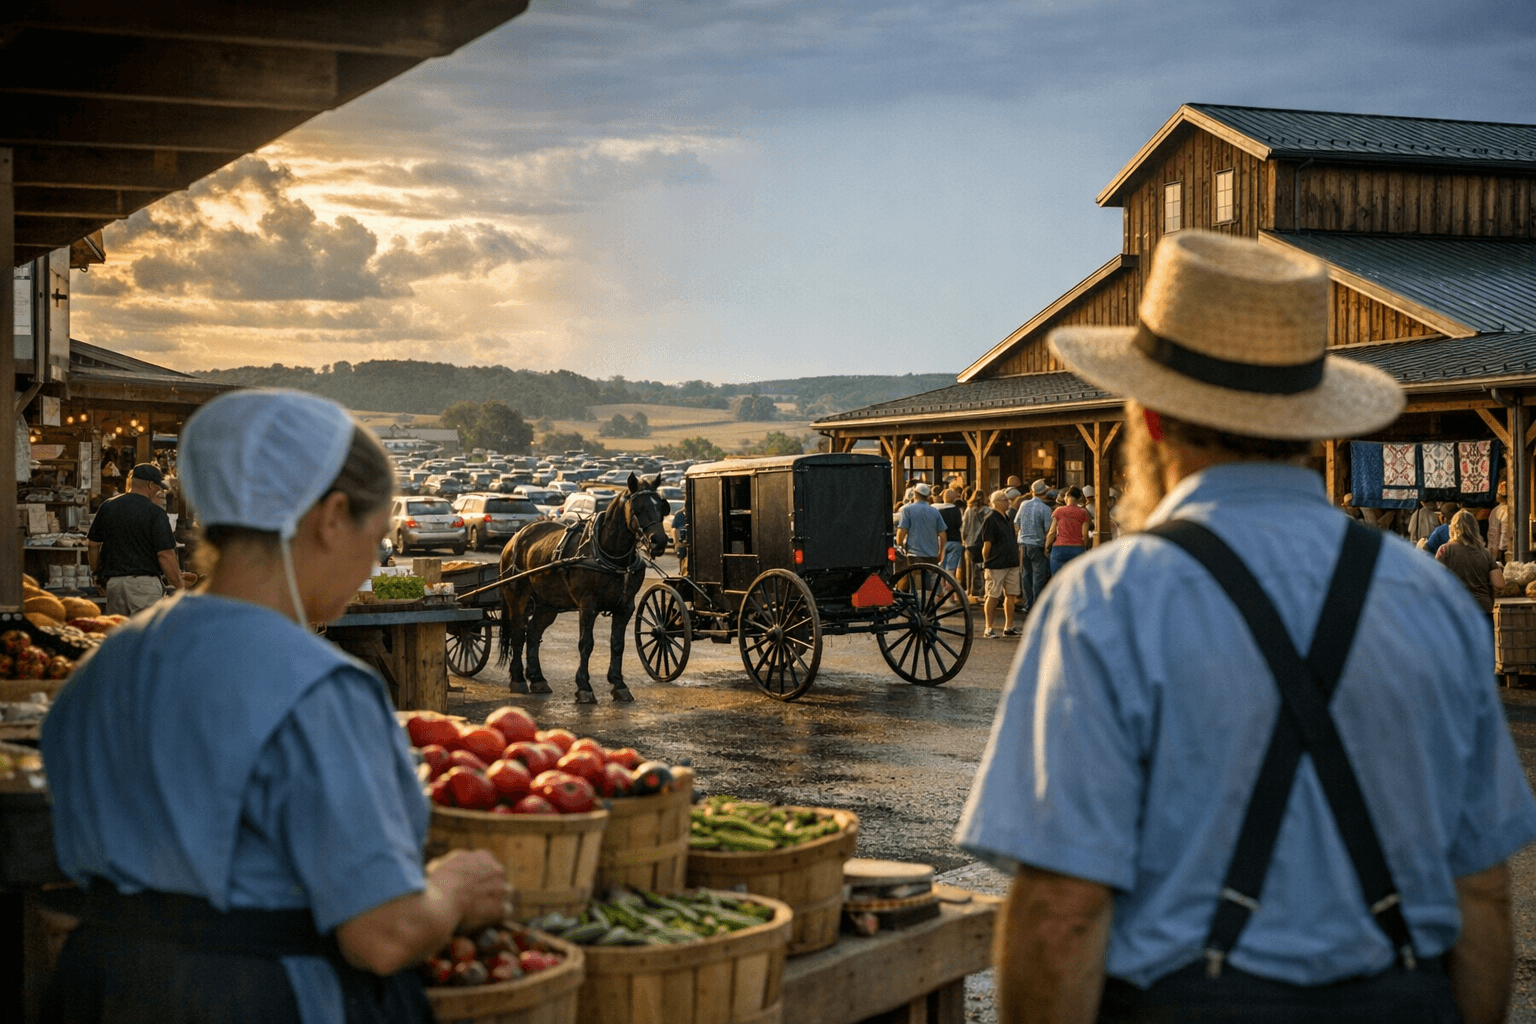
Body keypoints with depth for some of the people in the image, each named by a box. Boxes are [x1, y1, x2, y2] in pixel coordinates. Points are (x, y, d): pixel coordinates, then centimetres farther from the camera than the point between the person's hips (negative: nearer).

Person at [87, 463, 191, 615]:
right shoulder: (155, 513, -7)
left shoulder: (107, 507, 9)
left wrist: (99, 574, 28)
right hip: (145, 583, -5)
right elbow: (165, 555, -11)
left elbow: (92, 545, 14)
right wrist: (179, 587, -4)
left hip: (113, 583, 5)